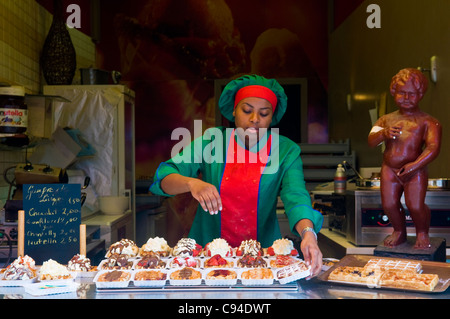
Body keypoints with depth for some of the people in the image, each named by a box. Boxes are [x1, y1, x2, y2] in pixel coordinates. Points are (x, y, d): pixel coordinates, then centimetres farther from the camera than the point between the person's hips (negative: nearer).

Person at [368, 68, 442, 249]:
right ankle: (399, 232, 27)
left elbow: (433, 147, -11)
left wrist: (415, 165, -22)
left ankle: (422, 233, 19)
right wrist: (384, 134, -17)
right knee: (389, 204, -2)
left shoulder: (428, 122, 0)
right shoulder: (386, 119, 14)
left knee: (415, 206, -13)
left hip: (415, 171, -4)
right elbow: (371, 142, 5)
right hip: (389, 169, 4)